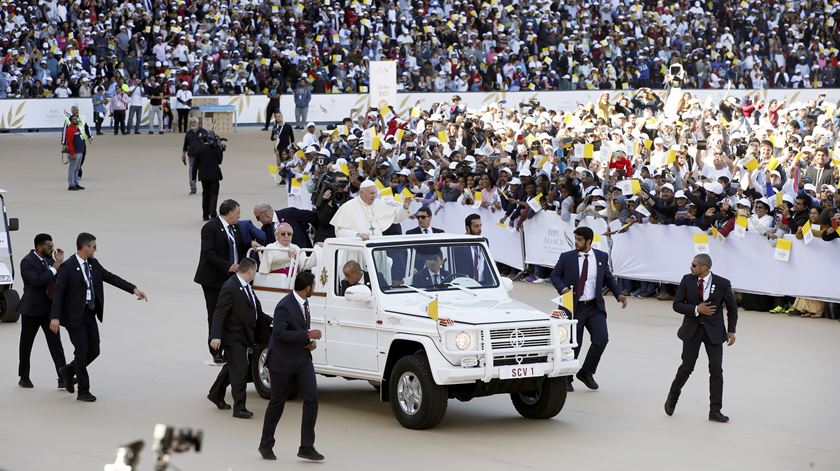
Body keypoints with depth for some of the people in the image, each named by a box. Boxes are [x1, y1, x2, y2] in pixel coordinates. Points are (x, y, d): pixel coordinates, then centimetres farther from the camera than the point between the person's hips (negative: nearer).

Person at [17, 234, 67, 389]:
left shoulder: (49, 259, 5)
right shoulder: (27, 262, -14)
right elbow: (37, 281, -27)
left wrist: (60, 261, -7)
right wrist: (54, 268, -23)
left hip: (49, 308, 5)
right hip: (31, 309, -5)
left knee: (56, 344, -4)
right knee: (26, 344, 10)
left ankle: (63, 379, -9)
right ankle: (24, 378, 24)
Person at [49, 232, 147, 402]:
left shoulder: (93, 264, 7)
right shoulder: (67, 267, -15)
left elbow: (111, 277, 9)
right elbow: (58, 292, -17)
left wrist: (134, 289, 2)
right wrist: (55, 317, -25)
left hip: (90, 315, 7)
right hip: (75, 317, -7)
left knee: (94, 351, 10)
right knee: (82, 352, -2)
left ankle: (68, 371, 32)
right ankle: (83, 391, 9)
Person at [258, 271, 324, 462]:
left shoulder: (304, 303, 5)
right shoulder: (284, 306, -21)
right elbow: (279, 333, -28)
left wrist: (310, 342, 0)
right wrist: (308, 335, -27)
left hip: (303, 359, 7)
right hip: (283, 360, -7)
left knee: (312, 399, -6)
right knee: (277, 403, 6)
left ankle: (307, 447, -3)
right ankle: (266, 445, 24)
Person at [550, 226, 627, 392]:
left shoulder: (601, 257, 5)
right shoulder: (566, 257, -1)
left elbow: (608, 278, 14)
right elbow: (555, 275, 4)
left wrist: (618, 295, 2)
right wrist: (563, 288, -15)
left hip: (595, 307, 2)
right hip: (574, 307, -2)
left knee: (601, 339, -13)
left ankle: (586, 372, 8)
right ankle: (566, 378, 23)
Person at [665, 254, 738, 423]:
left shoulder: (722, 283, -8)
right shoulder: (687, 280, -5)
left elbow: (732, 308, 3)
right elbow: (677, 304, -3)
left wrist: (731, 330, -3)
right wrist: (696, 309, -18)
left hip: (714, 331, -1)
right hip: (692, 329, 1)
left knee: (716, 370, -3)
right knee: (686, 368, 4)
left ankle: (715, 411, 3)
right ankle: (672, 397, 29)